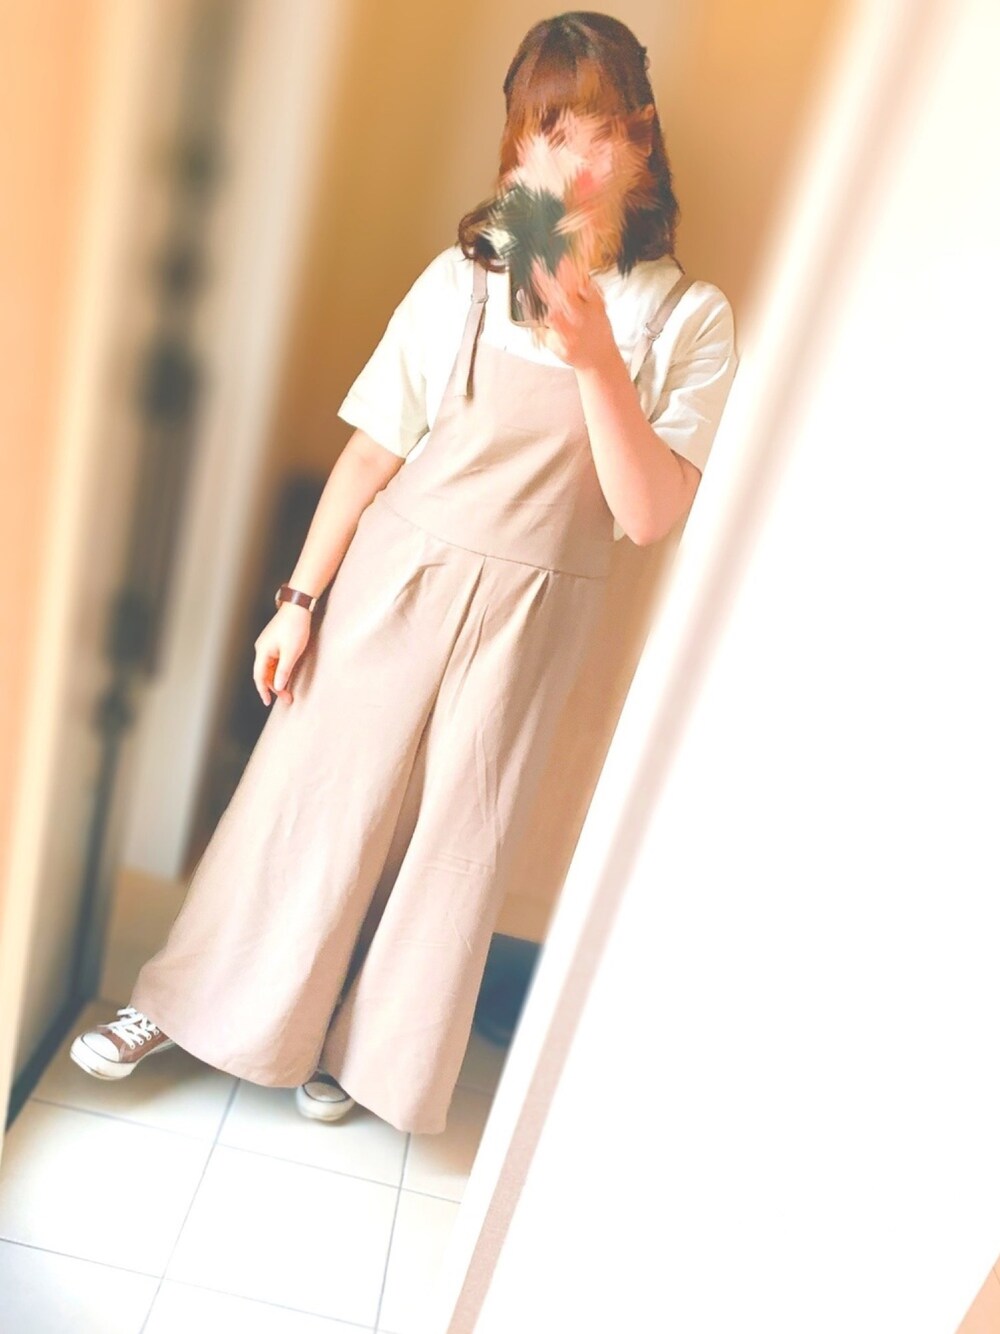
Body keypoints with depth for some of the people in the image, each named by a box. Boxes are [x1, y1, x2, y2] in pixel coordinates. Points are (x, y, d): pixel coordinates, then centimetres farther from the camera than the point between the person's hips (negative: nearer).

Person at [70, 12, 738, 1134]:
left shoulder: (689, 317, -2)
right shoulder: (467, 277, -1)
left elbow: (651, 516, -12)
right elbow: (373, 449, -1)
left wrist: (598, 362, -24)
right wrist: (301, 597, -2)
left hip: (528, 616, 0)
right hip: (392, 578, 0)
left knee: (450, 836, 11)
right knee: (307, 797, 9)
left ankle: (354, 1045, 36)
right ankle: (184, 1002, 33)